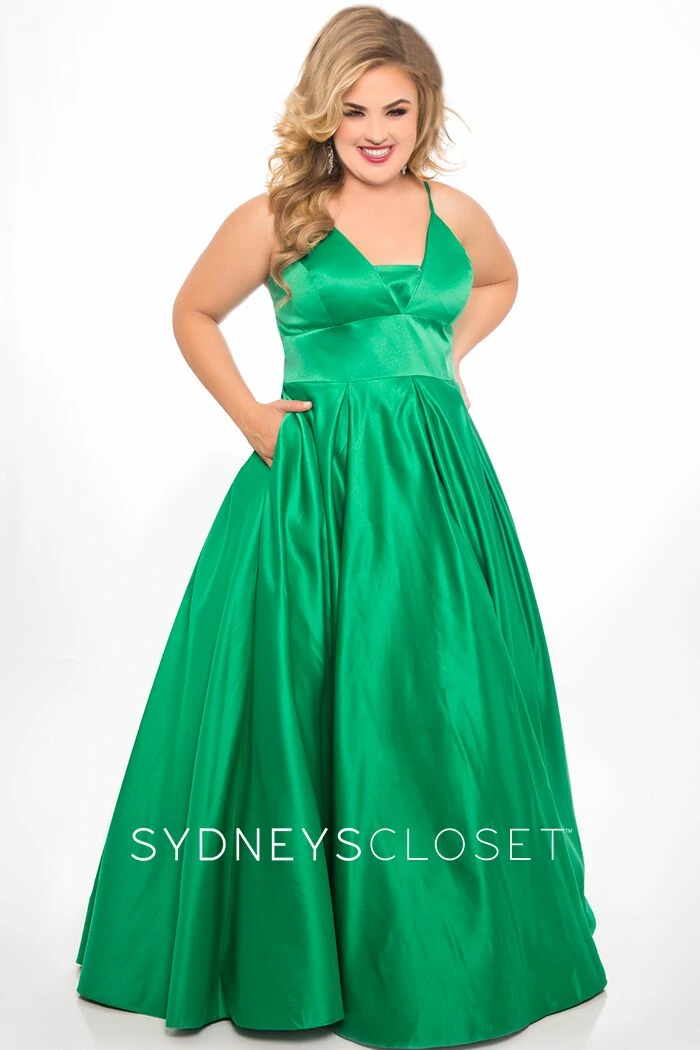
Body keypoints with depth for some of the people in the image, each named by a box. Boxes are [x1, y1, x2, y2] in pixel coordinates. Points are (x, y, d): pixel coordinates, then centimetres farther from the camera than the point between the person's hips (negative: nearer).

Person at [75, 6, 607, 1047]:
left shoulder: (456, 214, 8)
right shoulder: (276, 218, -2)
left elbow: (500, 282, 29)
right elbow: (193, 314, 10)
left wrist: (441, 355, 13)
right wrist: (251, 417, 0)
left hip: (441, 482, 4)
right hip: (317, 488, -3)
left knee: (447, 705, 8)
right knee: (310, 707, 2)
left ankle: (446, 945, 30)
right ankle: (295, 951, 22)